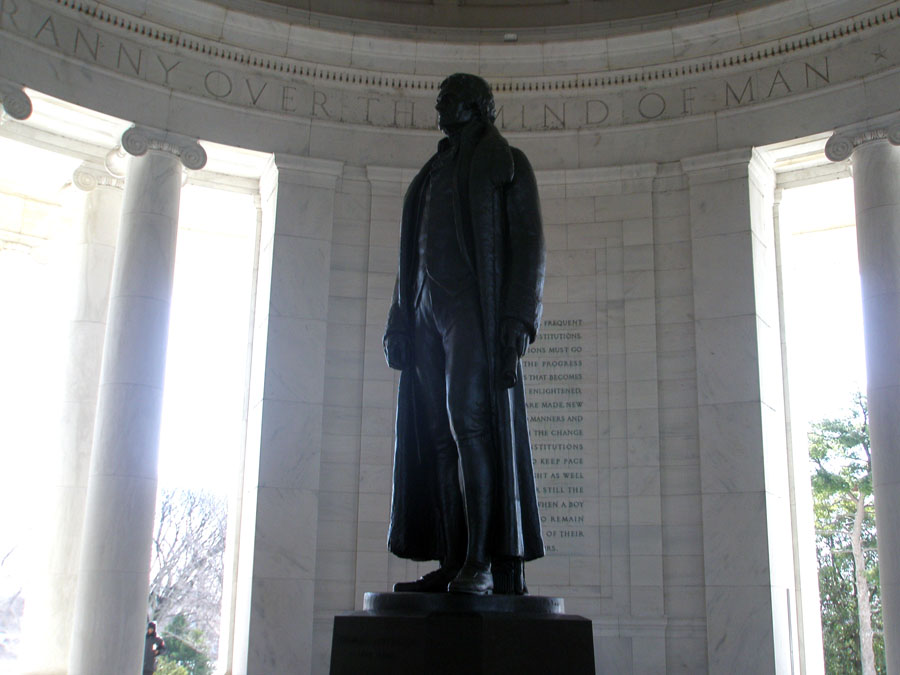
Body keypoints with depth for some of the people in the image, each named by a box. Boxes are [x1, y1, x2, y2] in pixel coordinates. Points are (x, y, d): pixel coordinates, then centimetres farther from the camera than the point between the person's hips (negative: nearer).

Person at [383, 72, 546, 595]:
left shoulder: (508, 163, 8)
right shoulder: (433, 175, 27)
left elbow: (529, 241, -4)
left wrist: (519, 314, -18)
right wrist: (399, 321, 13)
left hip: (475, 305, -6)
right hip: (428, 308, 7)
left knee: (469, 417, -21)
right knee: (439, 434, -2)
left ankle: (483, 562, -20)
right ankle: (453, 565, -4)